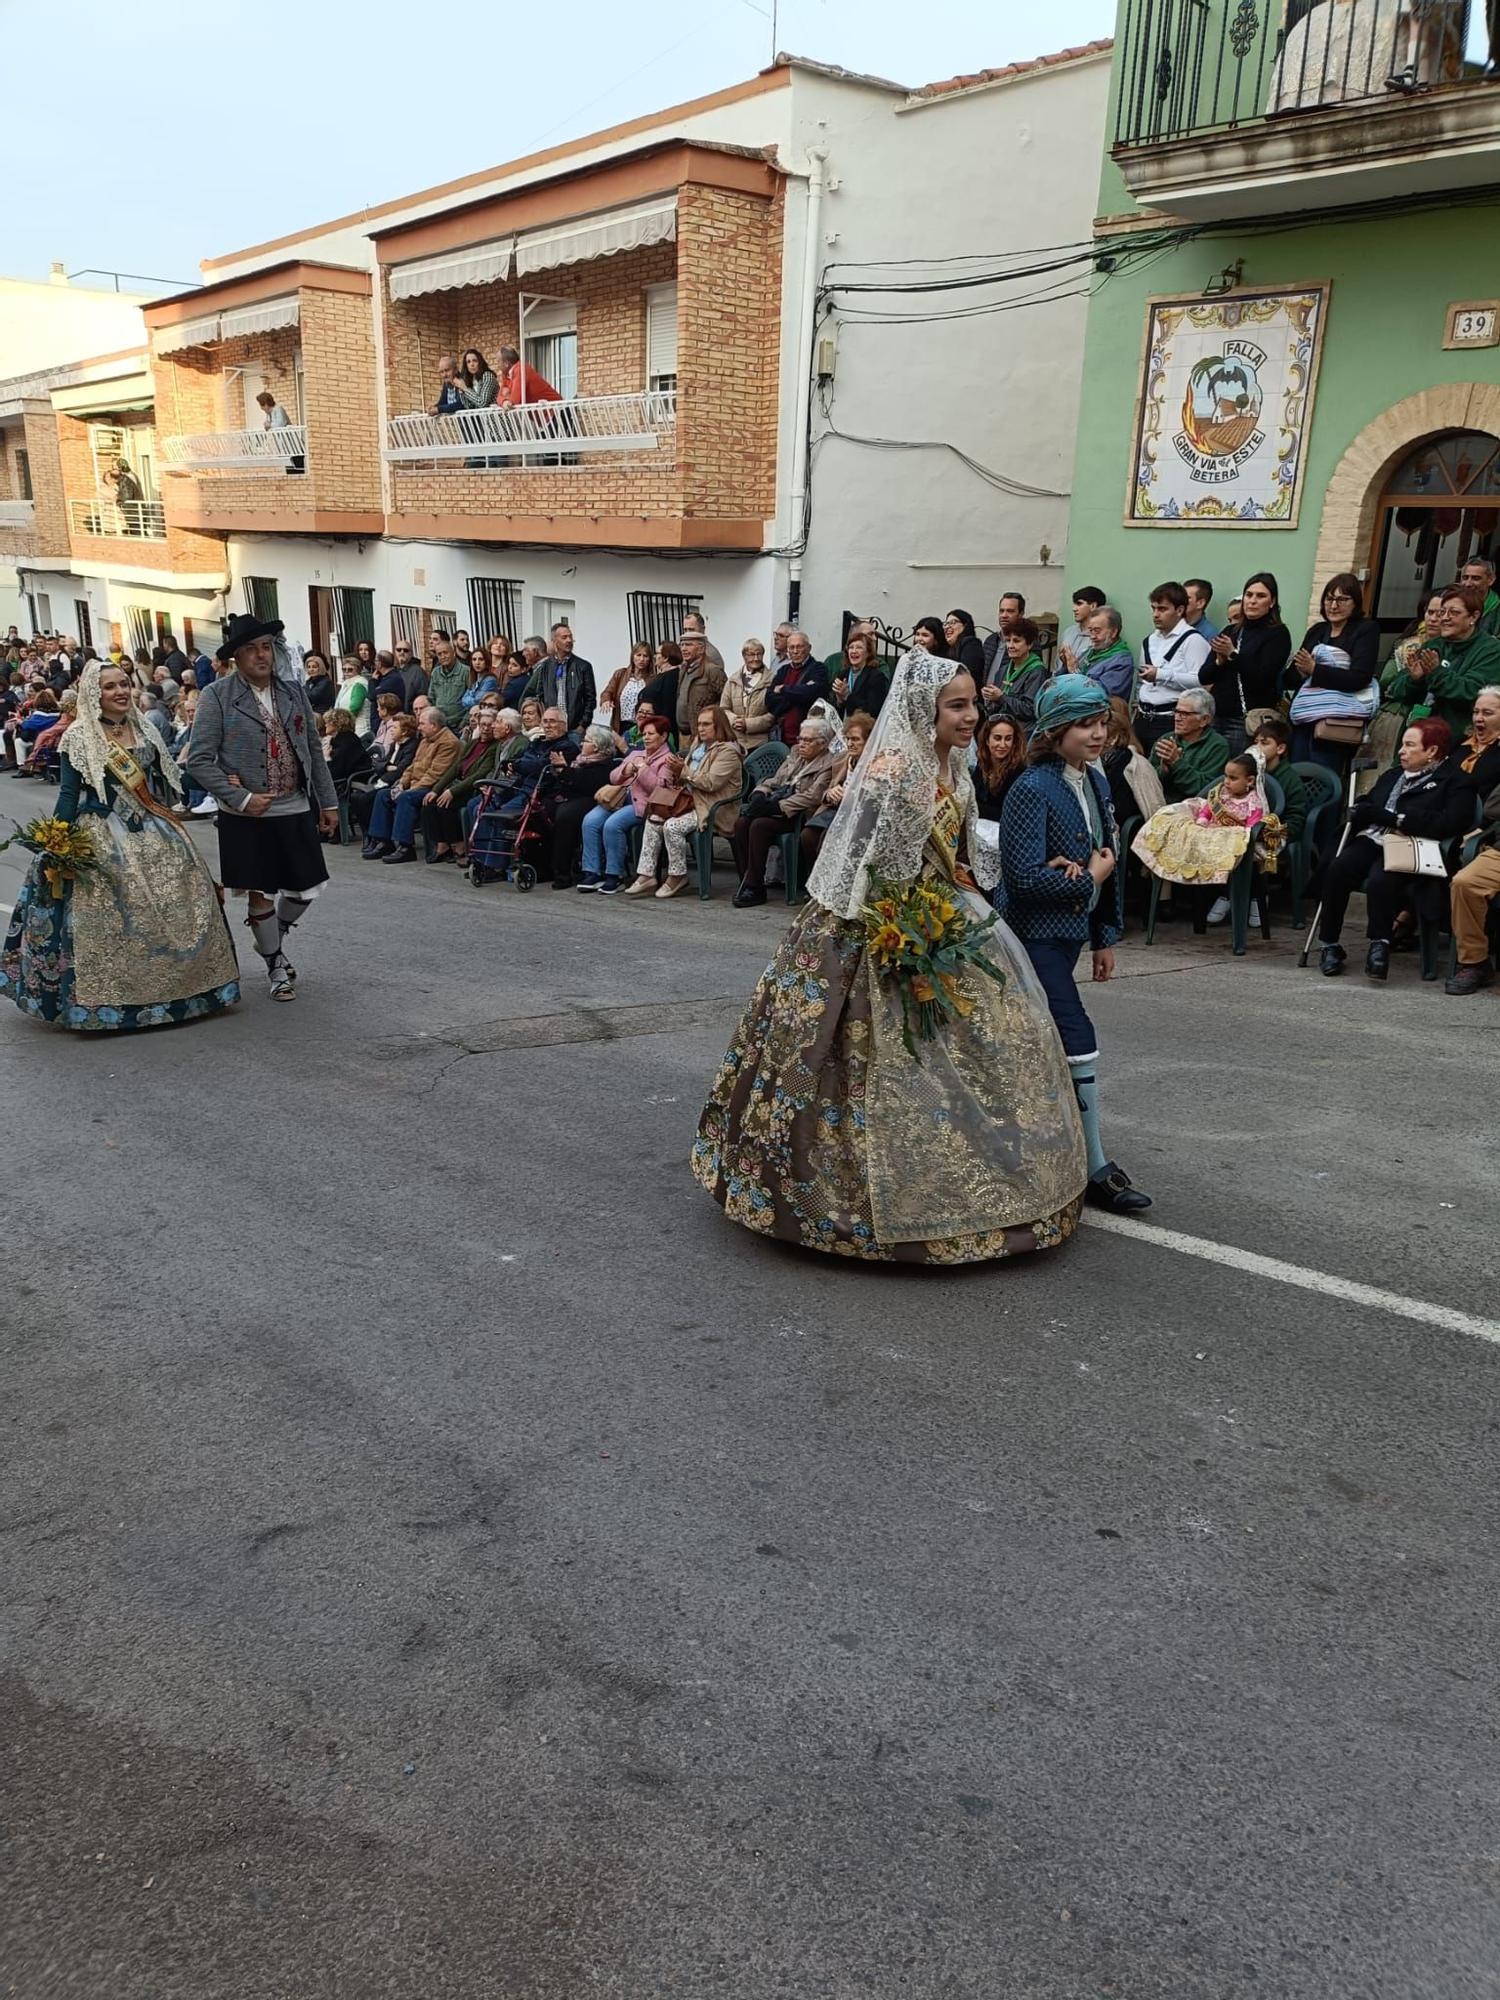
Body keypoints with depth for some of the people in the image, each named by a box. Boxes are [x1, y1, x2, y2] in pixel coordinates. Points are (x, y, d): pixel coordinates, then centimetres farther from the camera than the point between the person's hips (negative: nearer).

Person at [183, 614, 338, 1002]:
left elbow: (314, 750, 12)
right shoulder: (216, 697, -8)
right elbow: (198, 761, -9)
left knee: (306, 889, 9)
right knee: (260, 894, 6)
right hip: (248, 816, -4)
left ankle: (272, 939, 38)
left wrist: (328, 801, 10)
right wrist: (241, 798, -17)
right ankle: (276, 966, 25)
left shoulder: (294, 691, 6)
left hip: (296, 810, 4)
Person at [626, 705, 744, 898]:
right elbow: (685, 778, 24)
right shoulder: (698, 745, 17)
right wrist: (678, 771, 2)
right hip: (691, 801, 9)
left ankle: (677, 877, -10)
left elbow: (711, 783, -22)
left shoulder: (728, 751, -11)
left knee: (672, 826, -27)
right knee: (653, 821, -6)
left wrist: (685, 772, -14)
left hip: (712, 808, -9)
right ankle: (646, 875, -7)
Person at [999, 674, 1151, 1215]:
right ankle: (1097, 1171, 0)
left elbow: (1106, 862, 16)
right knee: (1079, 1043, -8)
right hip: (1035, 934, -8)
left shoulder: (1096, 784, 9)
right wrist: (1088, 877, -11)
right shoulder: (1032, 790, -16)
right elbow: (1023, 875, -23)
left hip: (1070, 930, 8)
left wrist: (1105, 937, 16)